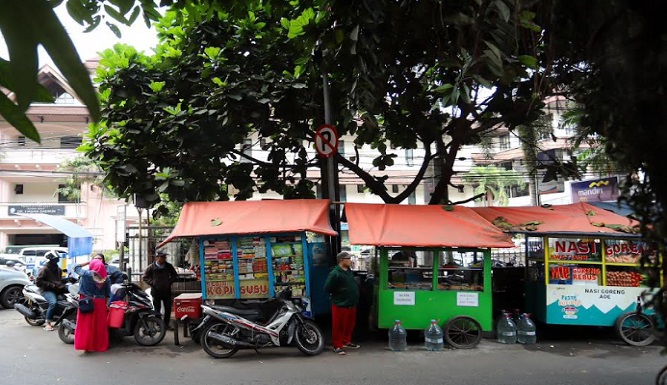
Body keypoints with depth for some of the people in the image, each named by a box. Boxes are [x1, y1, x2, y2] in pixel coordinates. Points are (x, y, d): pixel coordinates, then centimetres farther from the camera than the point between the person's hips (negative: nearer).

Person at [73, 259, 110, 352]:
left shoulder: (86, 274, -7)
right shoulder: (106, 277, 0)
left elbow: (76, 267, 11)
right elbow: (107, 294, 4)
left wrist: (88, 262, 15)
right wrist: (106, 304, 12)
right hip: (100, 303, 2)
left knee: (86, 324, 2)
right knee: (100, 325, 9)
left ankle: (86, 345, -1)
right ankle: (100, 345, 16)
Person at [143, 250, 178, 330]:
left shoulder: (169, 266, 3)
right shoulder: (152, 267, -5)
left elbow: (175, 275, 16)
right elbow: (145, 277, 2)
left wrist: (170, 282, 2)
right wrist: (152, 283, -8)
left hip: (167, 291, 3)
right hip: (156, 291, -2)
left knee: (168, 308, 4)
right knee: (157, 309, 4)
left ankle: (166, 324, 16)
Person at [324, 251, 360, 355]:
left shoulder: (349, 271, 9)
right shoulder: (335, 273, -17)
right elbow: (327, 288, -18)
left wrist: (355, 297, 12)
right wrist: (337, 295, -6)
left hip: (351, 304, 8)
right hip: (340, 305, -8)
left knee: (350, 324, 17)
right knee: (339, 326, 1)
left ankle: (346, 341, 33)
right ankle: (337, 346, 11)